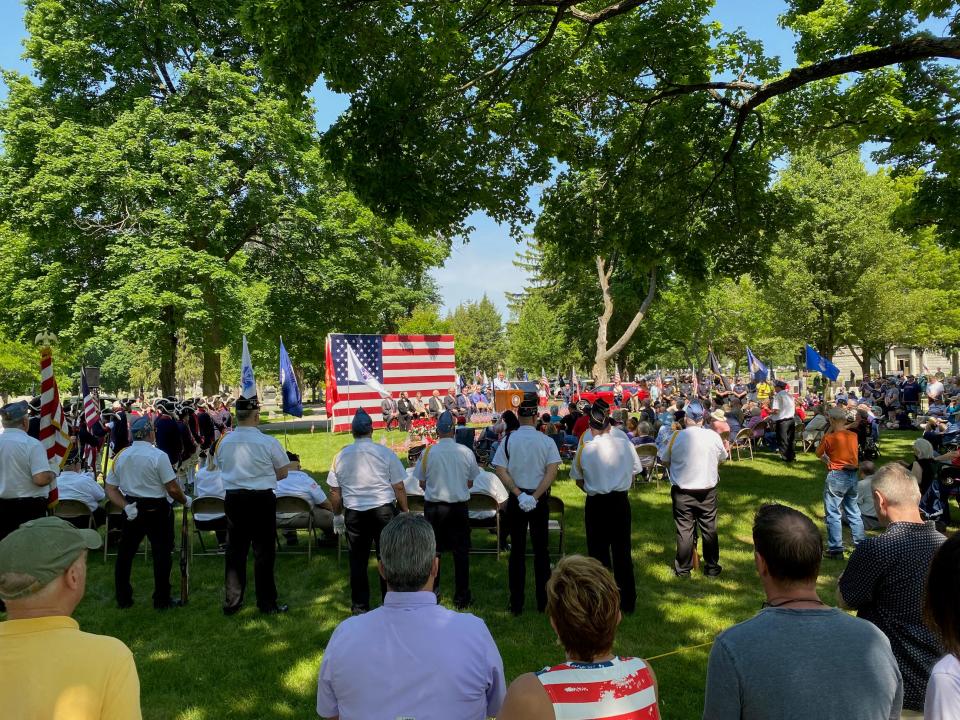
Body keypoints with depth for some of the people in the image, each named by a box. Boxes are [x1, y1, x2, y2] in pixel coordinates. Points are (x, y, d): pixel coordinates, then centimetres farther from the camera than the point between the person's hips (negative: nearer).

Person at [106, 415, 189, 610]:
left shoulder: (121, 455, 2)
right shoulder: (158, 455, -15)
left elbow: (110, 488, 2)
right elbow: (172, 488, -15)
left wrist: (126, 506, -4)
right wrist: (185, 501, 2)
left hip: (131, 509, 5)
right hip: (156, 509, -5)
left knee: (125, 553, 16)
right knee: (162, 554, 5)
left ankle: (123, 599, 24)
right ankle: (162, 600, 11)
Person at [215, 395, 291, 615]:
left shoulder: (224, 442, -1)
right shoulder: (268, 442, -15)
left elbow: (222, 469, 13)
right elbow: (283, 473, -5)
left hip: (232, 498, 4)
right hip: (262, 499, -4)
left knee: (235, 550, 14)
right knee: (264, 552, 6)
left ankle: (231, 602, 23)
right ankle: (267, 603, 14)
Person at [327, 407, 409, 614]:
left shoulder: (341, 456, 1)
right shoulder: (385, 453, -6)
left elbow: (334, 492, 6)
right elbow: (399, 488, -3)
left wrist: (338, 514, 19)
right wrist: (405, 511, 8)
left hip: (354, 513, 2)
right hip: (384, 510, -2)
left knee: (358, 561, 11)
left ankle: (359, 606, 19)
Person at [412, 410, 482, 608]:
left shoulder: (427, 452, -10)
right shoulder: (466, 452, -9)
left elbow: (421, 483, 0)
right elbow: (470, 483, 3)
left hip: (433, 506, 0)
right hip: (459, 507, 0)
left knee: (433, 550, 13)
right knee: (461, 552, 10)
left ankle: (432, 594, 21)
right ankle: (461, 597, 16)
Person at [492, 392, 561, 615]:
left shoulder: (508, 440, -6)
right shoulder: (547, 441, -7)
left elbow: (500, 471, -11)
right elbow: (552, 471, -14)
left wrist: (519, 494, -12)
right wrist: (535, 496, -16)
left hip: (515, 499, 0)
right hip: (540, 499, 0)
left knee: (517, 550, 8)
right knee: (541, 549, 10)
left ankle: (516, 604, 13)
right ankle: (543, 602, 16)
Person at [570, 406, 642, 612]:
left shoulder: (584, 449, -8)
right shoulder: (625, 444, -3)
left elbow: (578, 480, 1)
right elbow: (634, 473, 5)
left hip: (596, 504, -2)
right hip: (621, 501, 2)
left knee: (599, 552, 9)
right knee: (622, 551, 13)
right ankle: (627, 602, 22)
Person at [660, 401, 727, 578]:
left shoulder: (677, 437, -13)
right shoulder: (714, 436, -9)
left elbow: (665, 461, 0)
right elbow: (722, 459, 8)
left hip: (682, 492, -1)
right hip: (708, 491, 1)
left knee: (684, 530, 8)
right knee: (709, 529, 14)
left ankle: (683, 569, 18)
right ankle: (712, 567, 25)